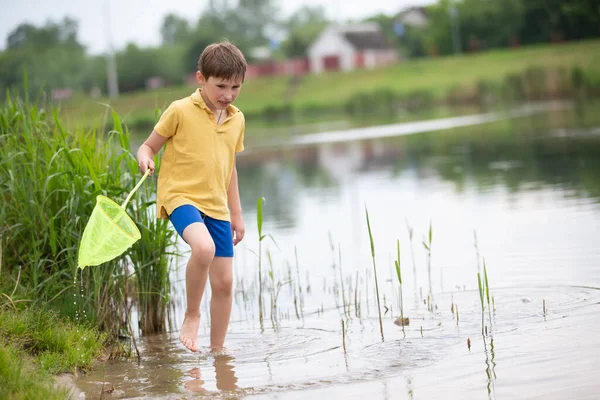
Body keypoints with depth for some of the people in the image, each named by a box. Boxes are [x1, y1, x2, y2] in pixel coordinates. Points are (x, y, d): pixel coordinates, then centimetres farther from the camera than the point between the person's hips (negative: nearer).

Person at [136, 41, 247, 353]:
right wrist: (145, 159, -23)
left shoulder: (236, 119, 11)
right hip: (181, 196, -6)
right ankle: (191, 315, -12)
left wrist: (236, 214, 22)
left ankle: (217, 349, 20)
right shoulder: (180, 111, -7)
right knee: (204, 247, -34)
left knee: (224, 281, 4)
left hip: (216, 206, 6)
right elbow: (149, 145, 1)